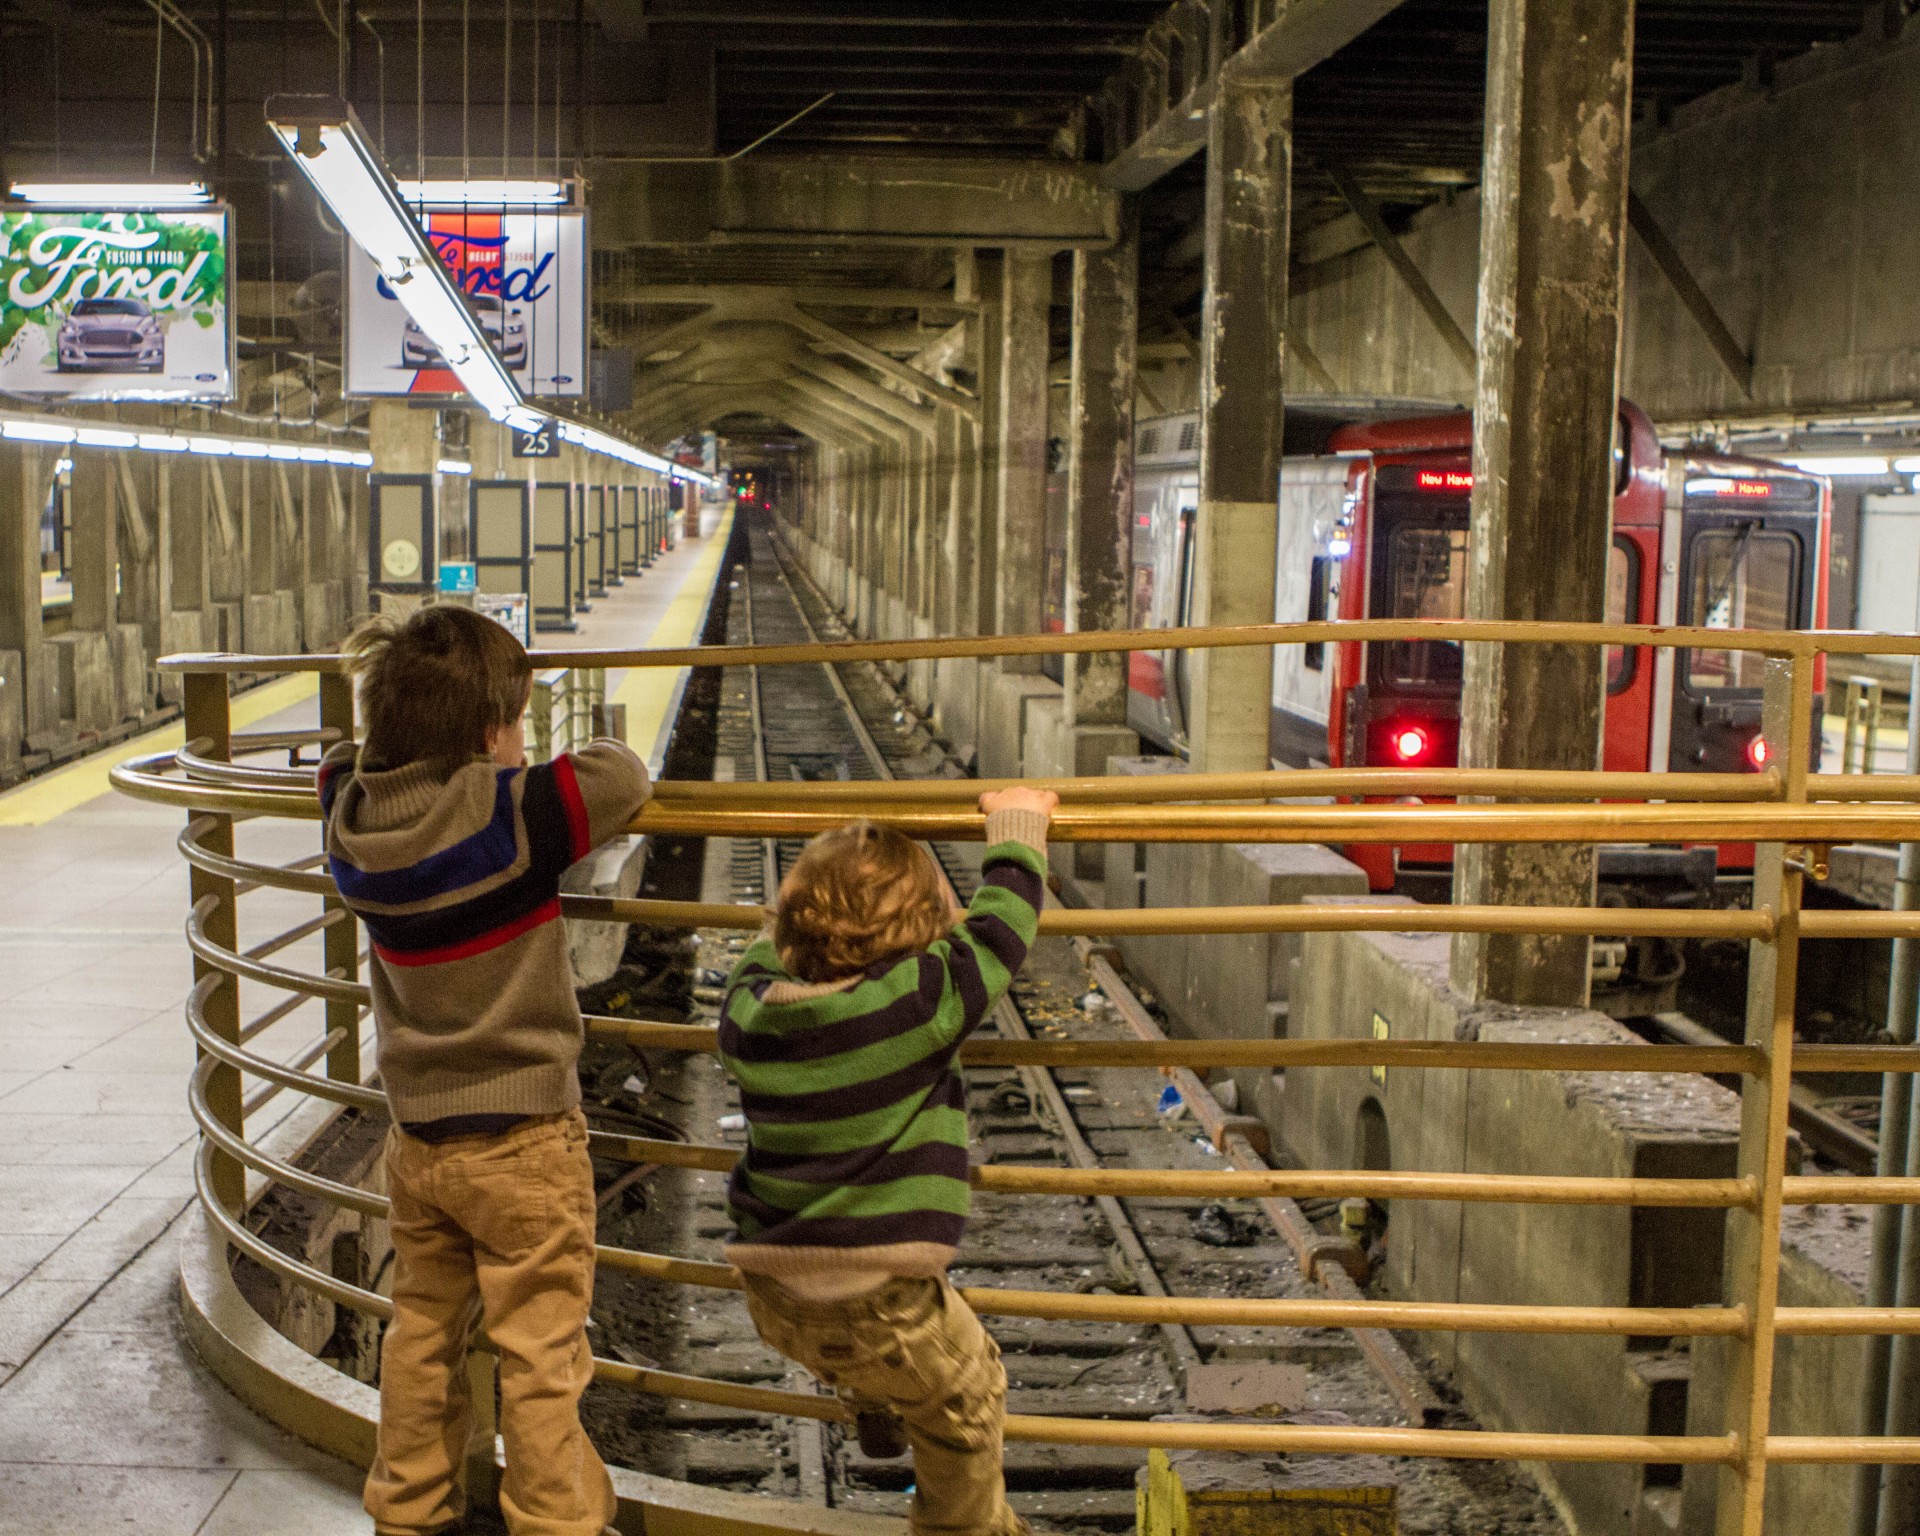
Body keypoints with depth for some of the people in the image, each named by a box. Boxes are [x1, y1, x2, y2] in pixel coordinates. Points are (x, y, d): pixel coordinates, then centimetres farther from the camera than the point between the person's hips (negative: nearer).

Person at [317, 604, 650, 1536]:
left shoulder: (349, 812, -3)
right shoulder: (515, 816, -21)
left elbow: (348, 760, 18)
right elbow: (623, 776, -18)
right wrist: (587, 759, 1)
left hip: (417, 1134, 6)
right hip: (521, 1140, -6)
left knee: (421, 1336, 20)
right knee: (540, 1355, 5)